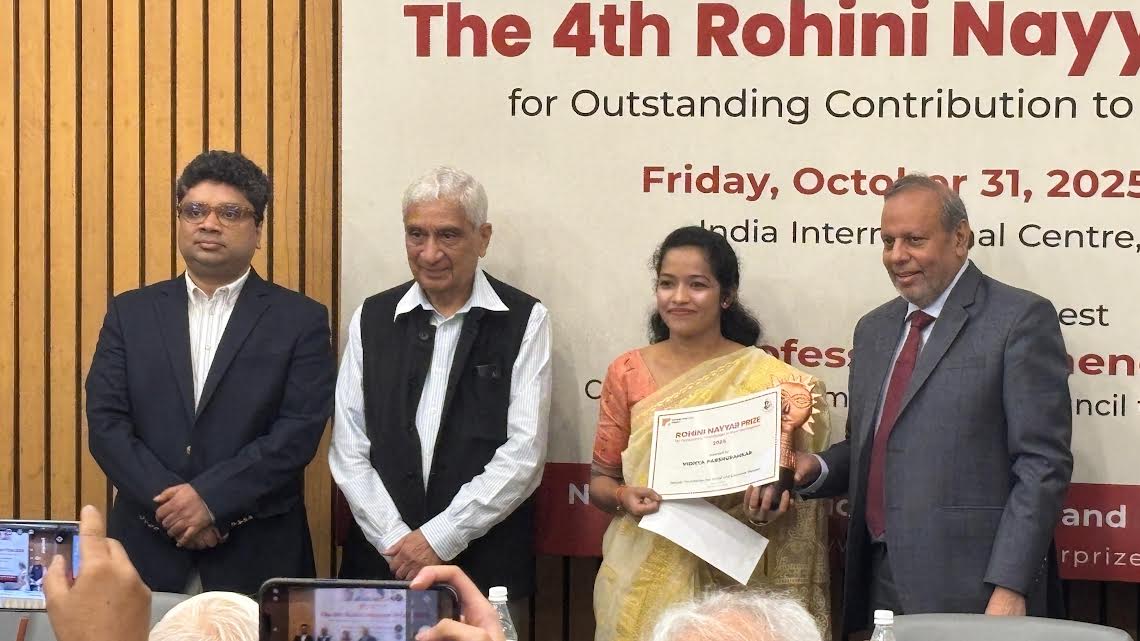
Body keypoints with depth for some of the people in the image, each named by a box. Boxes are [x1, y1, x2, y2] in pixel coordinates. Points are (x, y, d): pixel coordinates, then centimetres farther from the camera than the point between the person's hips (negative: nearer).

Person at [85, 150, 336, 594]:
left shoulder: (300, 320, 1)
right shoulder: (130, 313, 8)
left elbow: (299, 431, -8)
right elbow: (106, 424, 0)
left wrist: (209, 497, -16)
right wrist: (171, 503, -13)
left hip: (257, 557, -2)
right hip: (148, 551, 2)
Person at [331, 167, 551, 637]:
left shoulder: (525, 321, -3)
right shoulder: (372, 319, 5)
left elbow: (523, 454, -9)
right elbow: (349, 451, 2)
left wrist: (440, 538, -12)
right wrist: (396, 540, -9)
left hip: (487, 566, -2)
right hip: (380, 559, 2)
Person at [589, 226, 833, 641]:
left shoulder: (767, 377, -3)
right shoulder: (627, 373, 2)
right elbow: (600, 479, 8)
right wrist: (624, 496, -13)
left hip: (729, 579, -1)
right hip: (644, 579, 2)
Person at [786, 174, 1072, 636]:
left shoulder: (1020, 319, -5)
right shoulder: (874, 328, 16)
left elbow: (1043, 464, -10)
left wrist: (1009, 588, -17)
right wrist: (817, 470, 1)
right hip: (882, 584, 6)